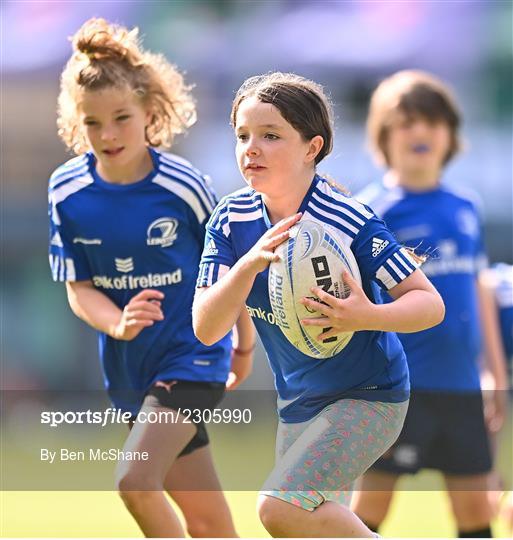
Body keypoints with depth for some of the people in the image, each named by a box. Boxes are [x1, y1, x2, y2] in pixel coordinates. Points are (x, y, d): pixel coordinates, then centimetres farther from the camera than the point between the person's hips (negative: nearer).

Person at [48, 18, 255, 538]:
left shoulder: (184, 186, -15)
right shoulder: (66, 192, -6)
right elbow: (78, 288, -1)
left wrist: (245, 344, 12)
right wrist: (119, 324, -22)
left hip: (193, 354, -4)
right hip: (128, 366, 4)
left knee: (134, 481, -23)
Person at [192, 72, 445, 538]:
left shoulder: (348, 223, -23)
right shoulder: (231, 220, -8)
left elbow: (430, 303, -19)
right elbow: (206, 329, -14)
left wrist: (366, 316, -39)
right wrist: (248, 265, -32)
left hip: (368, 395, -7)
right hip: (298, 402, 7)